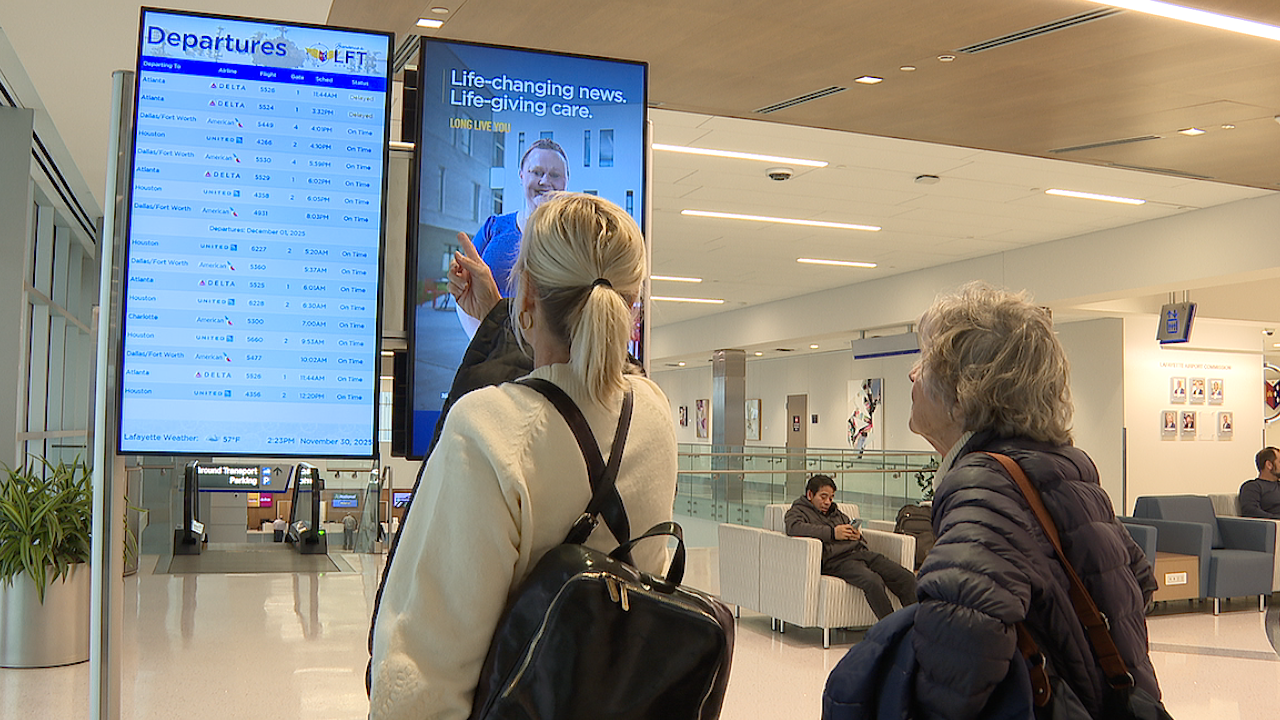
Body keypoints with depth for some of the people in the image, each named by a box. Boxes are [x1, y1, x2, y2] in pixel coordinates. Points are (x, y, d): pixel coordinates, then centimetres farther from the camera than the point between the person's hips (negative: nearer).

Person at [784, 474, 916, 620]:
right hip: (837, 559, -8)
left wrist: (857, 535, 8)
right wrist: (832, 533, -17)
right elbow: (793, 527, -14)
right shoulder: (798, 511, 9)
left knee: (907, 578, -10)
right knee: (873, 582, -35)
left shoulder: (836, 512, 32)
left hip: (861, 551, 8)